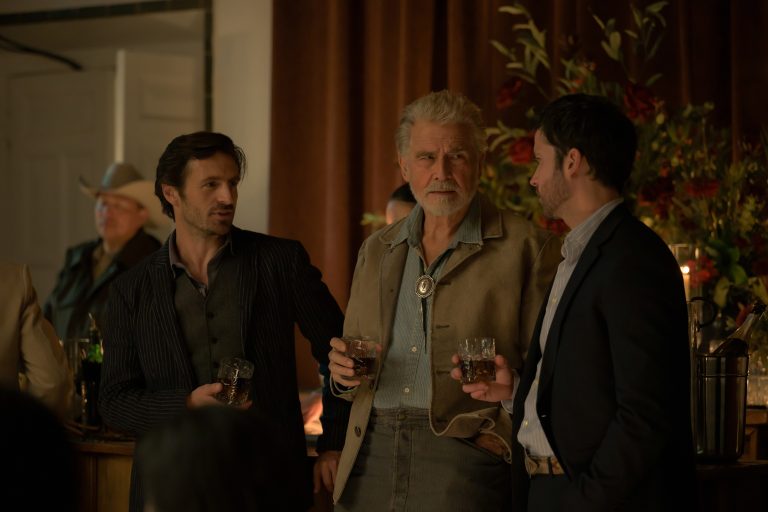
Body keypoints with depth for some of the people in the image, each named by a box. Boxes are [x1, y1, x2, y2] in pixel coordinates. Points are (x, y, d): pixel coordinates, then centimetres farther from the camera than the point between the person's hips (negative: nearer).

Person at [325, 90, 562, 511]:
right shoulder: (376, 251, 16)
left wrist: (505, 434, -18)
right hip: (372, 455, 5)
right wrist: (343, 373, 3)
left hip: (462, 459, -5)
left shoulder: (527, 249, -1)